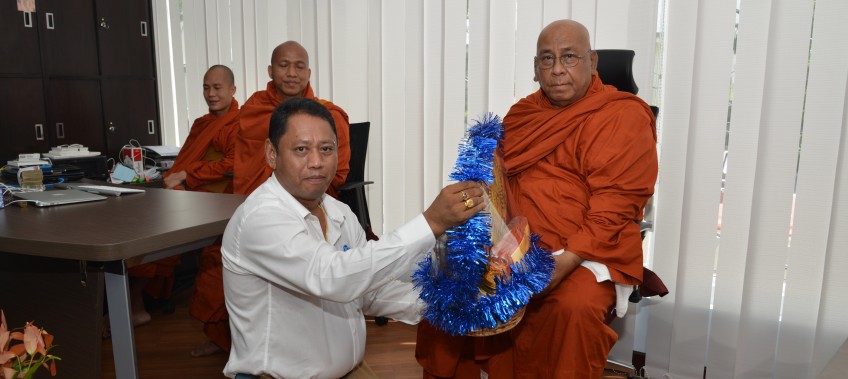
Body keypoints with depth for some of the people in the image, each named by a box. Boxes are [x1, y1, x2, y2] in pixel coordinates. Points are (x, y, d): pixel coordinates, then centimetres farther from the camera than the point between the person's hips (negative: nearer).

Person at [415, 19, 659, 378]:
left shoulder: (623, 116, -7)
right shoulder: (523, 112, 11)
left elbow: (615, 208, -14)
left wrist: (567, 260, -25)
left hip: (589, 252, -5)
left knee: (574, 307, -32)